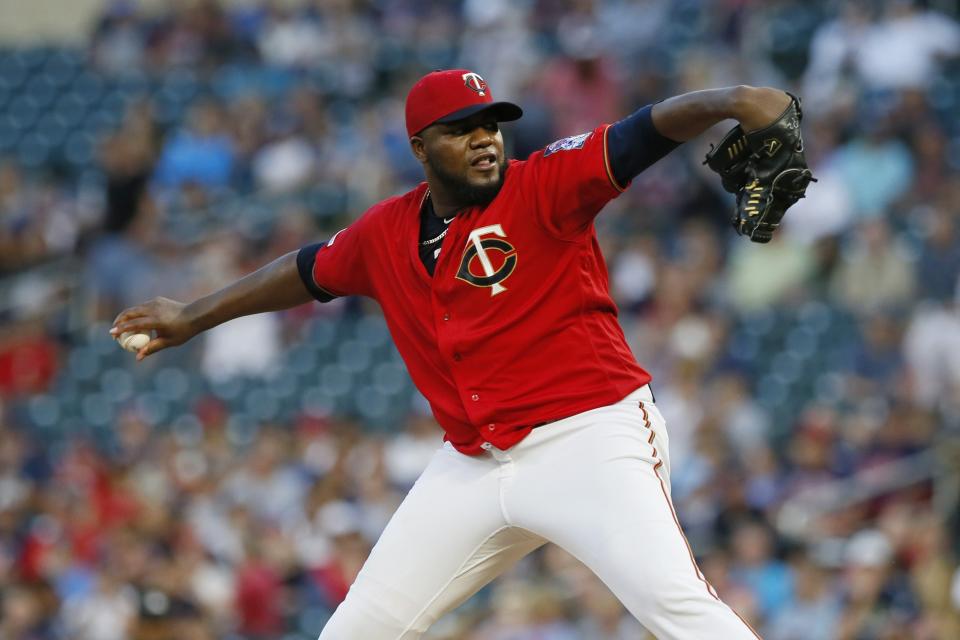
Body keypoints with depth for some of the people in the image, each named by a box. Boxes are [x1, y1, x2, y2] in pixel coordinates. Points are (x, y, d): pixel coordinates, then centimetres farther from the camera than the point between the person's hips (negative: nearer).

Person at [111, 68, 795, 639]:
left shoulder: (544, 186, -7)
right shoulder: (386, 234, 9)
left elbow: (647, 132, -21)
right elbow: (308, 271, 28)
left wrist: (729, 100, -40)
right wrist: (195, 317, 38)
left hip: (588, 440, -6)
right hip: (473, 467, 6)